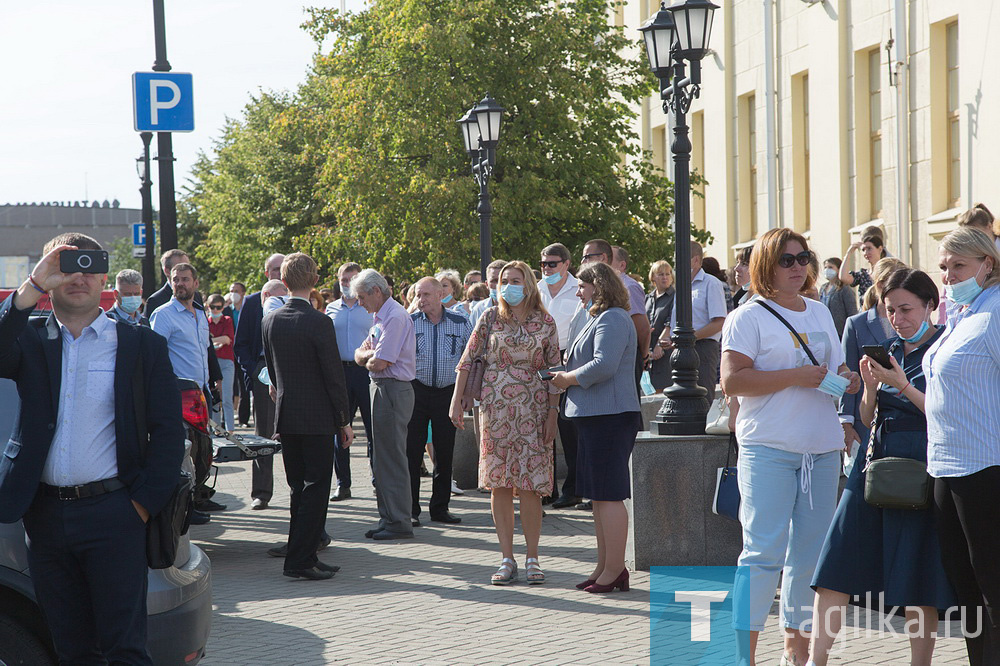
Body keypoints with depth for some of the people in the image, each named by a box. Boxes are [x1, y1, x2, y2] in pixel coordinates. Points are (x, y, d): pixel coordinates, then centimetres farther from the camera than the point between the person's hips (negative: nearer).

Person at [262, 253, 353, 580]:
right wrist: (344, 420, -4)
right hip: (317, 417, -6)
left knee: (298, 488, 14)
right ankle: (300, 559, -6)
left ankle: (301, 554, 17)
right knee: (316, 487, -2)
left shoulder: (269, 320, 3)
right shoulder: (319, 323, -15)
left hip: (285, 416, 6)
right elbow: (334, 375, -11)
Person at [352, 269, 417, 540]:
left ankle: (399, 523, -2)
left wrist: (369, 360, 2)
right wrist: (371, 354, -7)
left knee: (392, 457, -7)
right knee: (381, 457, 13)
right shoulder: (380, 317, 18)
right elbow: (360, 355, 15)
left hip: (394, 392, -10)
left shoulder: (395, 317, -16)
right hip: (382, 389, 10)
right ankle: (388, 518, 20)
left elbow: (379, 363, -20)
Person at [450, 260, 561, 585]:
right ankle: (507, 559, 7)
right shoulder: (490, 318, 5)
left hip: (532, 409, -1)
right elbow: (467, 360, 5)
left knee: (529, 485, -5)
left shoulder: (545, 322, 3)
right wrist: (457, 400, -1)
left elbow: (553, 370, 3)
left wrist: (552, 413, -2)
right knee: (499, 484, 1)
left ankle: (532, 559, 5)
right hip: (495, 408, 1)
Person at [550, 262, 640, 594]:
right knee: (599, 494, 13)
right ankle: (605, 566, 18)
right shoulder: (602, 319, 22)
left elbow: (604, 365, -24)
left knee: (608, 494, -9)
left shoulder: (612, 319, -13)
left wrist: (568, 378, -11)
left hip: (609, 416, -11)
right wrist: (567, 377, 12)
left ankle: (614, 569, -6)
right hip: (598, 416, 11)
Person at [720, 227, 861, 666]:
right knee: (764, 551, -9)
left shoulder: (820, 313, 17)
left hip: (822, 448, 6)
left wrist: (846, 381, 3)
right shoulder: (748, 317, -3)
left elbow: (835, 369, 26)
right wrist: (795, 377, -17)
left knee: (811, 550, 8)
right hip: (768, 448, -6)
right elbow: (732, 381, -13)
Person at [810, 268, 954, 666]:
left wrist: (902, 385, -18)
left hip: (921, 465, -6)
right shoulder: (887, 349, 14)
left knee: (917, 576, -1)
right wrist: (870, 386, -4)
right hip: (877, 460, 6)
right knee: (837, 561, -3)